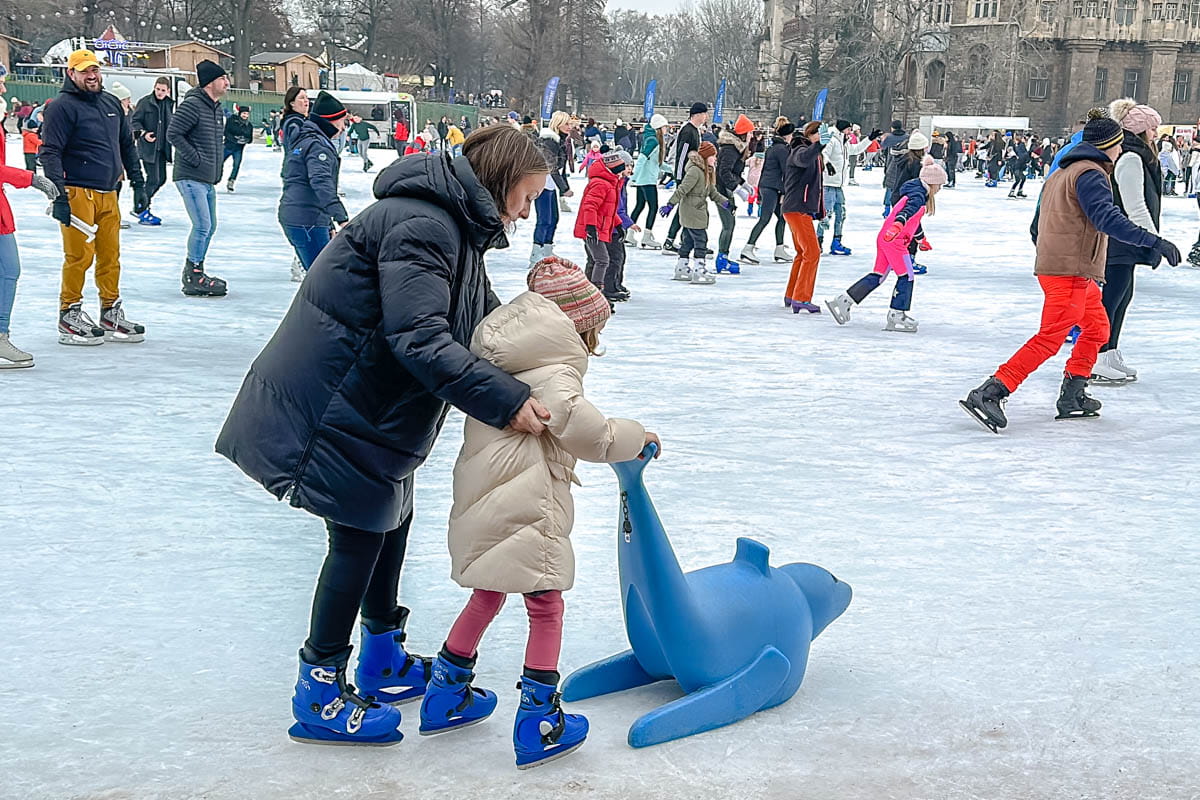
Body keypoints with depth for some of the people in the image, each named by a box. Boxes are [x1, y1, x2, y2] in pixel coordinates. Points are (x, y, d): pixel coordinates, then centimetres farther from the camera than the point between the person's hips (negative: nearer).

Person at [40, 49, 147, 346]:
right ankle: (69, 317, 3)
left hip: (108, 194, 7)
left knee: (111, 255, 10)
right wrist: (58, 196, -19)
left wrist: (137, 182, 19)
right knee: (80, 256, -6)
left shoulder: (112, 104, 15)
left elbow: (127, 145, 24)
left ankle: (112, 315, 18)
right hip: (78, 194, -7)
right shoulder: (62, 107, -7)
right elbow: (50, 153, -12)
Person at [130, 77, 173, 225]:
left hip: (162, 147, 7)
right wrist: (143, 133, -22)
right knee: (153, 179, -11)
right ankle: (142, 212, 1)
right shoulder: (145, 102, -8)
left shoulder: (169, 104, 10)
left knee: (161, 178, 11)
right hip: (148, 147, -7)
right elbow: (134, 120, -7)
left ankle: (139, 207, 24)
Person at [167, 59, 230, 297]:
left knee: (209, 226, 14)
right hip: (190, 177, -10)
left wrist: (217, 170, 15)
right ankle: (193, 279, -4)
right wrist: (195, 158, -17)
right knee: (202, 226, -13)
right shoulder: (192, 105, -14)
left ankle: (195, 273, 25)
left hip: (208, 179, 10)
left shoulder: (217, 109, 15)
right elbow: (173, 134, -19)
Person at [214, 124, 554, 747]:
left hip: (371, 402, 11)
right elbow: (420, 339, -33)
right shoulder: (421, 223, -24)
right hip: (333, 406, -11)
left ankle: (383, 661, 37)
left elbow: (488, 321, 12)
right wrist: (504, 400, -33)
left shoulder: (457, 227, 11)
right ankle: (319, 695, 11)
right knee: (360, 536, -2)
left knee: (392, 518, 19)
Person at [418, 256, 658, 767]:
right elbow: (582, 428, -24)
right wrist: (635, 438, -9)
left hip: (481, 505, 9)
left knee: (487, 596, 24)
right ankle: (538, 723, 5)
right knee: (545, 607, 2)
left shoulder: (503, 363, 13)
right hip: (525, 510, -9)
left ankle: (446, 694, 35)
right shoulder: (555, 373, -14)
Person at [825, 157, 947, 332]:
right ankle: (896, 317, 0)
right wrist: (899, 223, -54)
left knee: (878, 275, 11)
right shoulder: (919, 194, -11)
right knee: (906, 276, -3)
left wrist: (921, 237, 51)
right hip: (894, 240, -10)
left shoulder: (918, 192, 20)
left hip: (885, 238, 10)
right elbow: (909, 209, -34)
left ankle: (843, 301, 10)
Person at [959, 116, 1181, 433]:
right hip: (1071, 273, -10)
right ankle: (989, 393, -20)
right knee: (1049, 340, -13)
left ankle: (1072, 397, 21)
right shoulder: (1090, 174, -11)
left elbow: (1036, 228, 23)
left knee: (1097, 328, 20)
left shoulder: (1061, 173, 19)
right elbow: (1108, 219, -26)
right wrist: (1154, 242, -30)